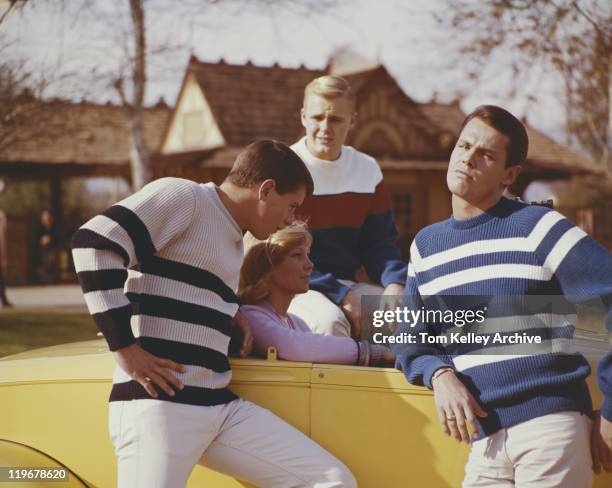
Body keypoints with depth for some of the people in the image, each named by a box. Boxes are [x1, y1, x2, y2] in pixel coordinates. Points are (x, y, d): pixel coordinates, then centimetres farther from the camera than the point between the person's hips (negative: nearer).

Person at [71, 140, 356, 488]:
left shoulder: (234, 240, 21)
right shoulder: (183, 196, -5)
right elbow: (94, 243, -16)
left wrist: (231, 314, 14)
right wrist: (125, 348, -17)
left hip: (222, 407, 8)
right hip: (157, 404, -8)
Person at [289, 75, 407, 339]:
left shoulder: (368, 170, 8)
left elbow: (379, 245, 8)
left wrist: (395, 284, -15)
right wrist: (340, 295, -21)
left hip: (347, 284, 5)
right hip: (291, 288, -5)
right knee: (330, 320, -35)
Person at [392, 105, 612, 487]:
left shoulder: (538, 227, -2)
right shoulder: (425, 245, 14)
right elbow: (412, 338, 16)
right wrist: (440, 375, -7)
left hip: (550, 423, -4)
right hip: (484, 436, 5)